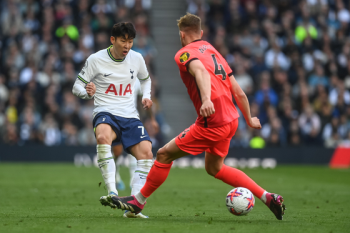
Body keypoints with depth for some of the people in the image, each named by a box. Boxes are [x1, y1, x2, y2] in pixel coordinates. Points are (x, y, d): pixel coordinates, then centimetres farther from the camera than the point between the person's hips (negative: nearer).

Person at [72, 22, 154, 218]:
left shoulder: (137, 58, 8)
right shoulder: (96, 60, -3)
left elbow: (145, 79, 29)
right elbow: (77, 87, 2)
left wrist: (146, 96, 9)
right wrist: (88, 92, -21)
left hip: (130, 116, 4)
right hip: (105, 113, -4)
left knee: (146, 152, -20)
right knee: (103, 136, -39)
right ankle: (112, 193, -43)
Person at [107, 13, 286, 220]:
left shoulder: (185, 53, -3)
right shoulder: (214, 52, 20)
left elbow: (200, 71, -27)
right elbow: (239, 92, 19)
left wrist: (206, 99, -44)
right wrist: (249, 120, 29)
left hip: (212, 122, -8)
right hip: (231, 119, 8)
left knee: (164, 155, 3)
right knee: (214, 168, 26)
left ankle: (138, 201, 13)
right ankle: (268, 197, 21)